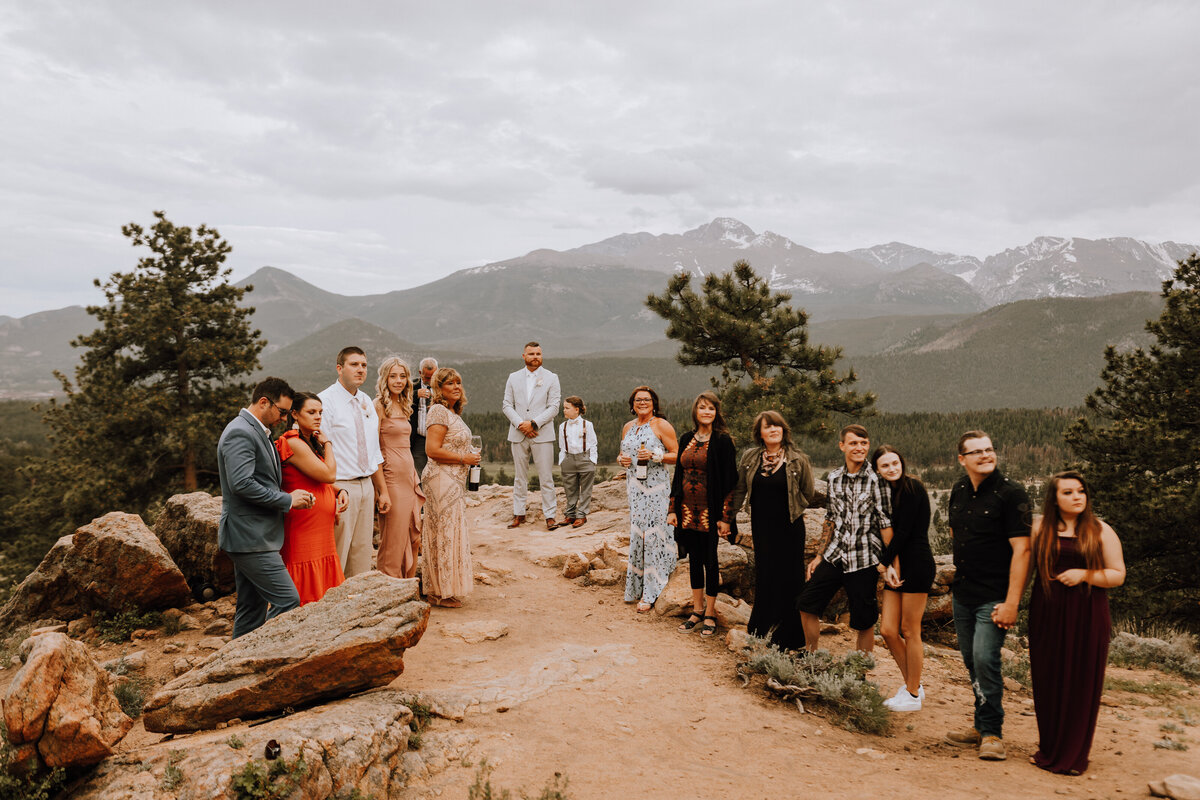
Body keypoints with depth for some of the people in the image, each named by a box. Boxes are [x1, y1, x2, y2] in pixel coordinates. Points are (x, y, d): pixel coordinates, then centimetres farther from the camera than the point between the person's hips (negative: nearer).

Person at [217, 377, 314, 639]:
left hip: (254, 536, 11)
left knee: (252, 608, 13)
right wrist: (287, 500, -17)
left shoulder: (257, 432, 18)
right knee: (287, 600, -12)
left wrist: (290, 496, 12)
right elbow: (241, 484, -25)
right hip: (249, 538, -11)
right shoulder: (240, 433, -15)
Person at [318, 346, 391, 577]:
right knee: (336, 559, -3)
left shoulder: (367, 402, 14)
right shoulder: (325, 401, -10)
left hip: (366, 486, 7)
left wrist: (382, 490, 16)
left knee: (363, 556, 12)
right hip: (340, 488, -7)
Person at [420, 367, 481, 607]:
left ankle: (446, 588, 22)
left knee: (451, 532, 13)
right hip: (442, 480, -10)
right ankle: (440, 593, 3)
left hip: (454, 480, 10)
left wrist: (468, 458, 11)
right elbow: (432, 450, -21)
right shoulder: (439, 411, -13)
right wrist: (464, 458, -14)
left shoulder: (452, 412, 16)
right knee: (444, 533, -5)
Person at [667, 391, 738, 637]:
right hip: (688, 510, 5)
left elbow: (729, 480, -10)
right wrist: (673, 509, 7)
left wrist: (725, 517, -15)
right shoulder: (686, 439, 8)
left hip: (710, 511, -5)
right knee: (694, 559, 12)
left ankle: (710, 614, 15)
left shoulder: (723, 441, -8)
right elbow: (678, 475, 12)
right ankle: (697, 610, 24)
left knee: (710, 560, 3)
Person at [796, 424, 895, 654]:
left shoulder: (876, 479, -9)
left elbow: (886, 521, -8)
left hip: (864, 560, -5)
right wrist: (820, 556, 15)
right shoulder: (834, 477, 7)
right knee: (807, 605, 8)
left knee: (864, 622, 3)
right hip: (834, 555, 5)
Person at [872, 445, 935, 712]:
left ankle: (913, 695, 15)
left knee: (909, 632, 1)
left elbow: (904, 530, -14)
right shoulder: (888, 492, 14)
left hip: (917, 565, -8)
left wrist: (884, 561, -7)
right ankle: (912, 685, 24)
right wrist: (889, 563, 0)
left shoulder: (912, 488, -11)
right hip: (896, 565, 8)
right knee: (887, 630, 6)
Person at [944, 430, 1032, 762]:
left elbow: (1022, 549, -17)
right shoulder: (959, 490, 6)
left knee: (985, 659, -13)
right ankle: (982, 726, 26)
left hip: (994, 597, -6)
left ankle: (992, 733, 3)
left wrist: (1011, 603, -21)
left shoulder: (1011, 493, -14)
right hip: (962, 592, 7)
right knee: (971, 661, 13)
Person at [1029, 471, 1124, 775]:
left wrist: (1084, 574, -13)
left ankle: (1074, 756, 16)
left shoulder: (1100, 531, 3)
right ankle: (1049, 749, 20)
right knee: (1048, 682, 5)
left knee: (1081, 684, 2)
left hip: (1087, 617, -1)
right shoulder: (1040, 528, 6)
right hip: (1047, 616, 1)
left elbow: (1118, 575, 2)